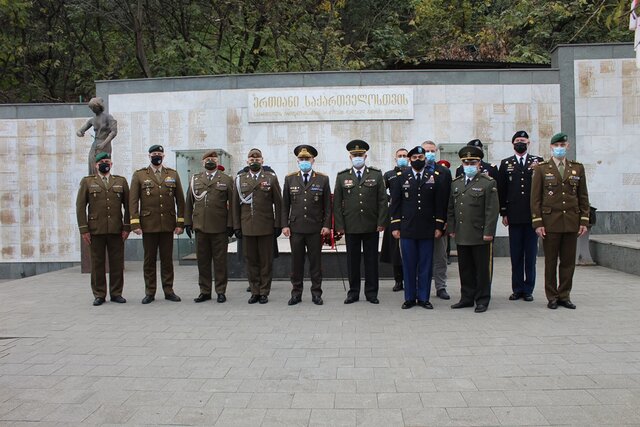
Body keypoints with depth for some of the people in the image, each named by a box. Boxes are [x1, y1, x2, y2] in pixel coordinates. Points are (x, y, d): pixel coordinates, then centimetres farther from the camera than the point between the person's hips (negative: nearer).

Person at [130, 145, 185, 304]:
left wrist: (180, 223, 2)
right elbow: (133, 201, 1)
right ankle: (150, 292, 14)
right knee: (149, 259, 5)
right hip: (148, 225, -1)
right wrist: (135, 223, -7)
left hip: (168, 225, 1)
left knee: (167, 259, 6)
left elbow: (180, 200, 9)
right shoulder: (139, 175, 5)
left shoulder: (173, 174, 10)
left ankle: (168, 290, 15)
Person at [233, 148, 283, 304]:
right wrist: (236, 226, 4)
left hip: (266, 227, -2)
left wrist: (278, 225, -2)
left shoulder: (271, 178, 3)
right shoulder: (239, 179, 9)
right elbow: (235, 204, 9)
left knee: (266, 261, 4)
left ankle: (264, 292, 14)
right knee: (251, 261, 7)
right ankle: (255, 292, 18)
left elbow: (278, 203, 2)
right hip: (247, 228, 2)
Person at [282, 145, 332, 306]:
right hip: (295, 228, 1)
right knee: (296, 261, 6)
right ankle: (296, 292, 16)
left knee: (315, 261, 5)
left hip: (316, 229, -1)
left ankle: (316, 293, 15)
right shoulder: (290, 179, 7)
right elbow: (285, 205, 8)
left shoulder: (323, 179, 3)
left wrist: (327, 225, -4)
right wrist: (285, 225, 1)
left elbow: (327, 205, 3)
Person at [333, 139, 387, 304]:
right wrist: (339, 225, -2)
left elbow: (382, 200, 2)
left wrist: (381, 222, -4)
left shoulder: (377, 174, 5)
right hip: (350, 226, 0)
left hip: (372, 226, 0)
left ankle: (371, 293, 16)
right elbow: (337, 203, 4)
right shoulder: (342, 176, 6)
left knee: (371, 259, 6)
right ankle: (353, 292, 17)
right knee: (352, 260, 6)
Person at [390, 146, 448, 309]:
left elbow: (440, 204, 6)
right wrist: (395, 226, -1)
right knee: (409, 265, 5)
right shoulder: (401, 177, 5)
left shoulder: (435, 177, 6)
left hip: (427, 229, 1)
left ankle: (423, 298, 16)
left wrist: (439, 226, 0)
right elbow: (395, 203, 4)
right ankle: (409, 298, 15)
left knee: (426, 265, 5)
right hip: (407, 228, 0)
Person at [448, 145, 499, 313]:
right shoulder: (455, 183, 12)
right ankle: (467, 298, 23)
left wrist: (488, 232, -13)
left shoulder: (488, 183, -3)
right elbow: (451, 209, 16)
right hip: (461, 235, 5)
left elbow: (492, 210, -8)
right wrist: (451, 229, 10)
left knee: (482, 269, 4)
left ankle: (482, 300, 15)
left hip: (480, 236, -5)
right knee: (465, 268, 11)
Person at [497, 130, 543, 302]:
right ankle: (517, 289, 13)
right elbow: (501, 190, 6)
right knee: (516, 255, 5)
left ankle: (528, 290, 12)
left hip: (533, 215, 0)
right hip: (514, 216, 0)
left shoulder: (538, 161, 8)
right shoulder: (505, 164, 9)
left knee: (531, 255, 4)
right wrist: (503, 213, 1)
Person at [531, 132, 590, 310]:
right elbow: (535, 198, -1)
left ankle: (564, 295, 18)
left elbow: (583, 197, 11)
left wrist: (584, 221, 4)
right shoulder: (541, 168, 2)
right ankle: (552, 297, 12)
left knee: (568, 262, 7)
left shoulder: (578, 168, 10)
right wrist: (537, 223, -7)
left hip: (572, 222, 3)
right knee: (551, 262, 3)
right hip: (550, 222, -2)